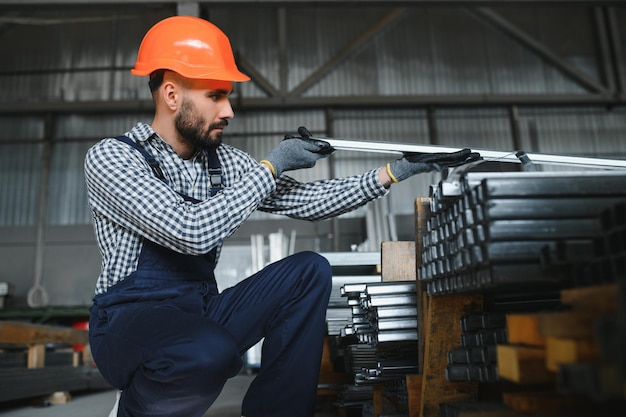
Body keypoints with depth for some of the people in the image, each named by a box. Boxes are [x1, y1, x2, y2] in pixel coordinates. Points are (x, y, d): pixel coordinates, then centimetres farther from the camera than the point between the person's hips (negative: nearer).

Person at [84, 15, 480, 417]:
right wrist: (270, 166, -18)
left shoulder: (223, 160, 4)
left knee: (309, 272, -9)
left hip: (202, 312, 6)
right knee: (213, 353, -37)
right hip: (130, 323, -5)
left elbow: (305, 201, 2)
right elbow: (193, 233, -27)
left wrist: (395, 171, -4)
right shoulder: (110, 157, -14)